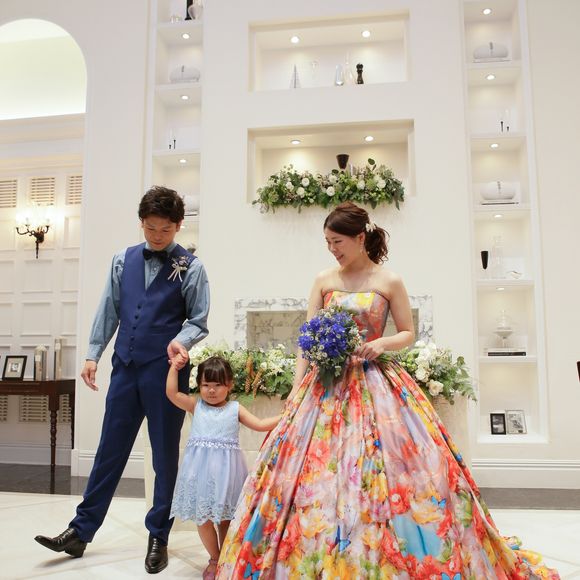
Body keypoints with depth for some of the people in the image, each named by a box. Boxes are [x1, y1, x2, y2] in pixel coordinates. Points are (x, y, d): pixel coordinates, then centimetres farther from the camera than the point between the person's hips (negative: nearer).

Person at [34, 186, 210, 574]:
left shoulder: (191, 268, -4)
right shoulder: (124, 260, 8)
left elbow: (199, 321, -3)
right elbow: (109, 310, 10)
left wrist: (182, 340, -23)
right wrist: (93, 354, 6)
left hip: (166, 372, -3)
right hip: (125, 368, 4)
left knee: (165, 455, 8)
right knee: (109, 451, 13)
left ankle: (158, 537, 25)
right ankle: (81, 531, 26)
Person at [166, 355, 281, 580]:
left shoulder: (235, 409, 3)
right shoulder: (196, 406, 5)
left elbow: (260, 424, 2)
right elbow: (172, 394, -4)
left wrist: (284, 417, -8)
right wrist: (174, 367, -4)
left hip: (225, 469, -1)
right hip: (201, 469, 1)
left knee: (226, 518, 9)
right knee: (203, 518, 8)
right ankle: (215, 560, 28)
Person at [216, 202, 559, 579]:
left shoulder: (389, 281, -1)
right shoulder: (324, 281, 6)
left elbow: (408, 333, 6)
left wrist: (382, 343, -15)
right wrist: (297, 386, -3)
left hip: (376, 386, -2)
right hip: (327, 384, 3)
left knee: (384, 470, -2)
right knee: (320, 472, 2)